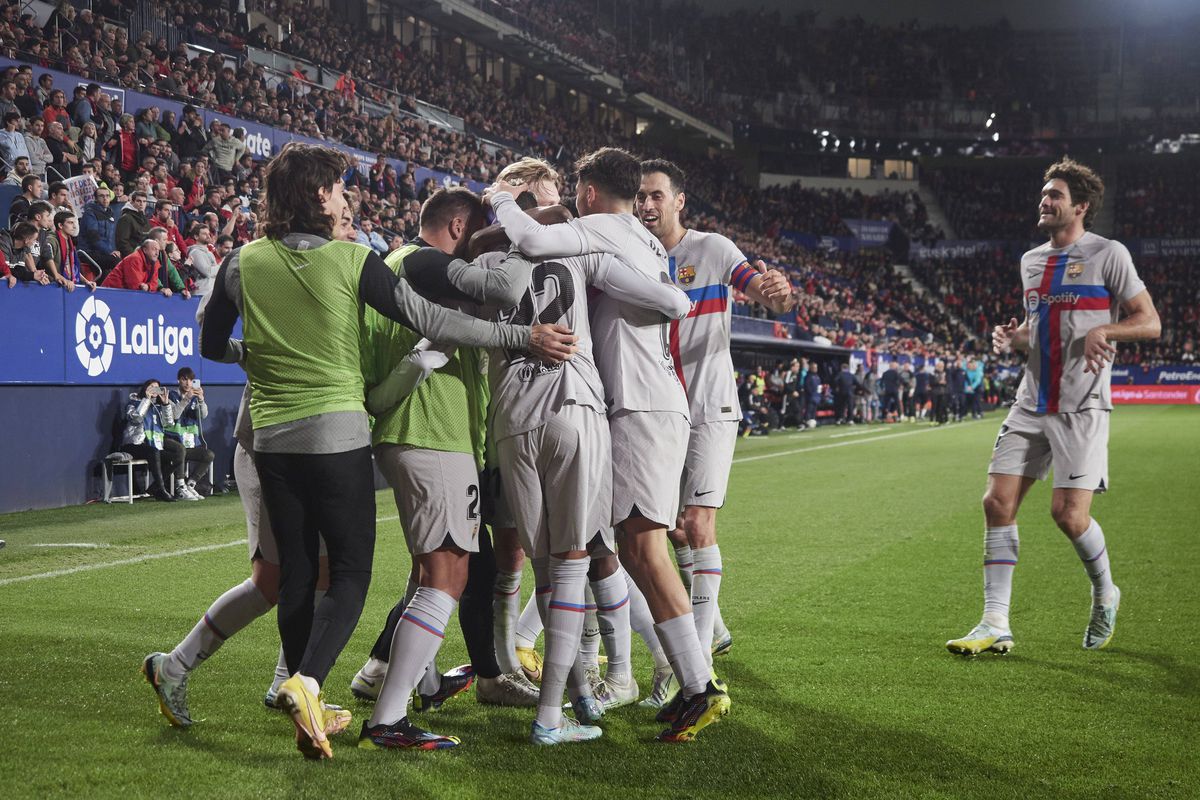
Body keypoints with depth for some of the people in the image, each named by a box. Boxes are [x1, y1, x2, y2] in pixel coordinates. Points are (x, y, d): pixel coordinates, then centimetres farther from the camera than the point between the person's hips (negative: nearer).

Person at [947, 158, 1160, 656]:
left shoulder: (1108, 255, -3)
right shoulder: (1031, 260, 15)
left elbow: (1150, 323, -4)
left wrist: (1104, 331, -22)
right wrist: (1012, 337, 4)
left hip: (1081, 408, -6)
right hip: (1031, 404, 6)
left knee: (1069, 513, -10)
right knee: (998, 502, -5)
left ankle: (1105, 595, 21)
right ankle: (995, 625, 0)